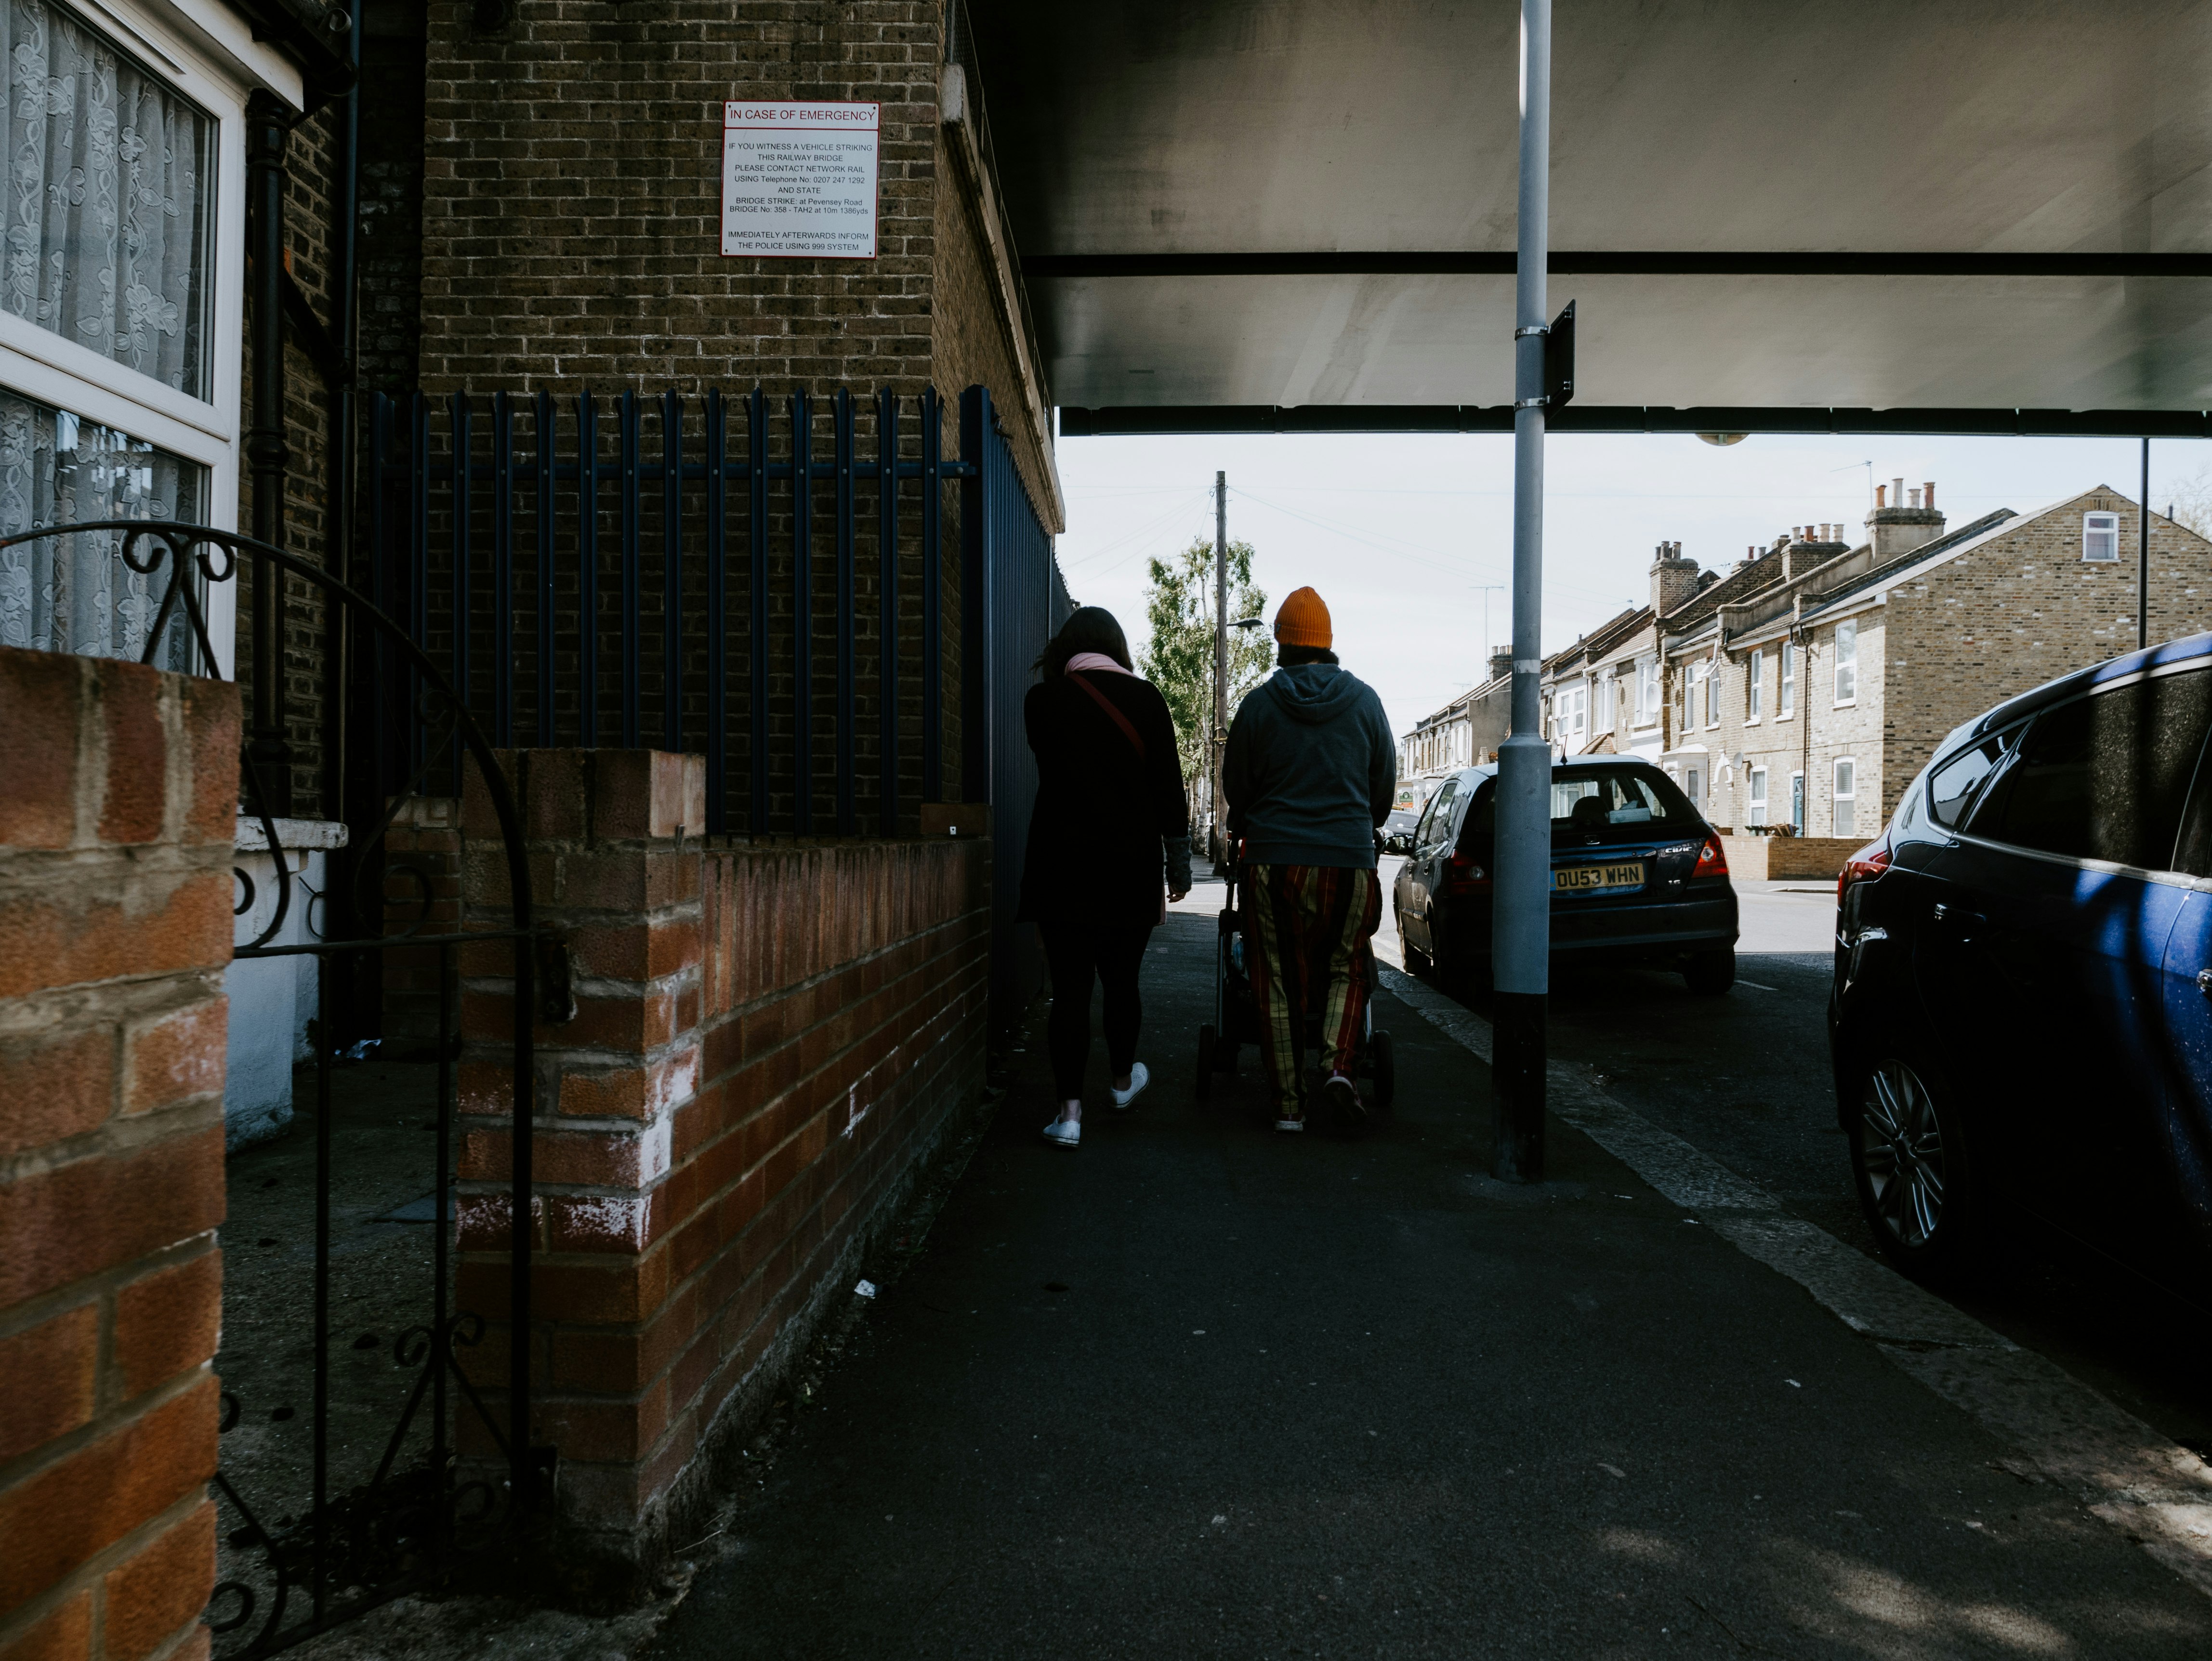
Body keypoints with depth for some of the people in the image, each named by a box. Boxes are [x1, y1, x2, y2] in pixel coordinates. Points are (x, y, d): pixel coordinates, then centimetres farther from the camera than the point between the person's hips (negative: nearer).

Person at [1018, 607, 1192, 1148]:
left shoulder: (1042, 701, -1)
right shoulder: (1144, 698, -1)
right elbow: (1169, 787, -1)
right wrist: (1179, 863, 6)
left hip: (1062, 867, -1)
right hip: (1131, 869, 1)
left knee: (1070, 987, 0)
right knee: (1121, 981, 17)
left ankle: (1069, 1111, -3)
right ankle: (1123, 1079, 36)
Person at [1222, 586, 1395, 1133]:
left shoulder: (1259, 704, -1)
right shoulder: (1363, 699, 4)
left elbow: (1235, 786, 7)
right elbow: (1386, 782, 12)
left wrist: (1246, 829, 27)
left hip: (1273, 859, -1)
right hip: (1348, 860, 1)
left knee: (1278, 980, 7)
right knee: (1347, 968, 17)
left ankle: (1288, 1102, 9)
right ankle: (1337, 1064, -4)